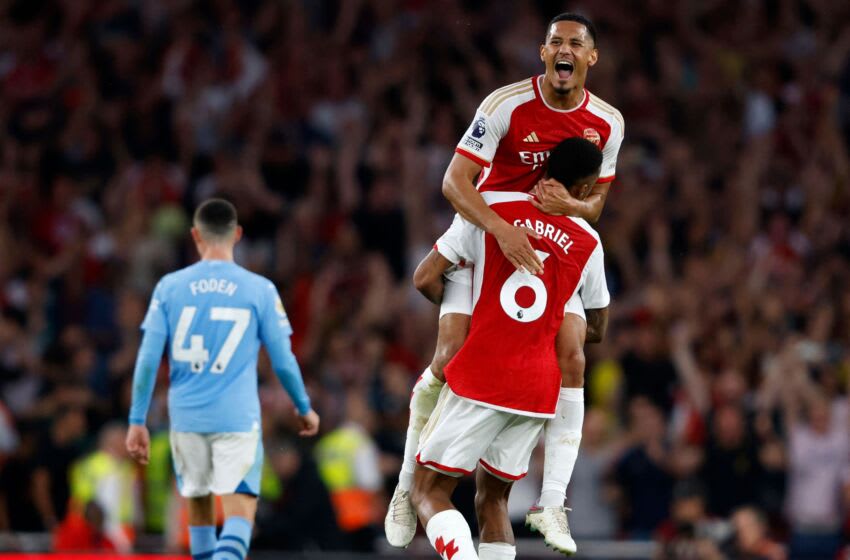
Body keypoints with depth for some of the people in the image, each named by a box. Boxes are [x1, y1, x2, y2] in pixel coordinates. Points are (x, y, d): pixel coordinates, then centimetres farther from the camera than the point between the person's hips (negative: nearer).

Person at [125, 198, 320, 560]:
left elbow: (148, 359, -1)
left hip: (187, 418, 3)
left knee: (198, 506, 19)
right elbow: (283, 362, 3)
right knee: (240, 513, -8)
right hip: (238, 418, -3)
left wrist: (137, 421, 4)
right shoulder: (260, 290, -2)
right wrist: (304, 409, 19)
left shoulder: (170, 287, 2)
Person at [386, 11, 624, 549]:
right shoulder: (508, 104, -21)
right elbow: (455, 181, -26)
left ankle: (551, 502, -8)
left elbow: (595, 204, 2)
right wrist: (503, 230, -42)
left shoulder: (607, 123, -7)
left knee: (570, 358, -12)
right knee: (450, 358, -13)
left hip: (553, 249, 4)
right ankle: (408, 487, 4)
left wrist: (569, 205, -23)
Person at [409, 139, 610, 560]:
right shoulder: (588, 243, 8)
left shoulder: (491, 208, -1)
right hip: (540, 389, 4)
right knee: (492, 497, 18)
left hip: (480, 378, -4)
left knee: (428, 492, 2)